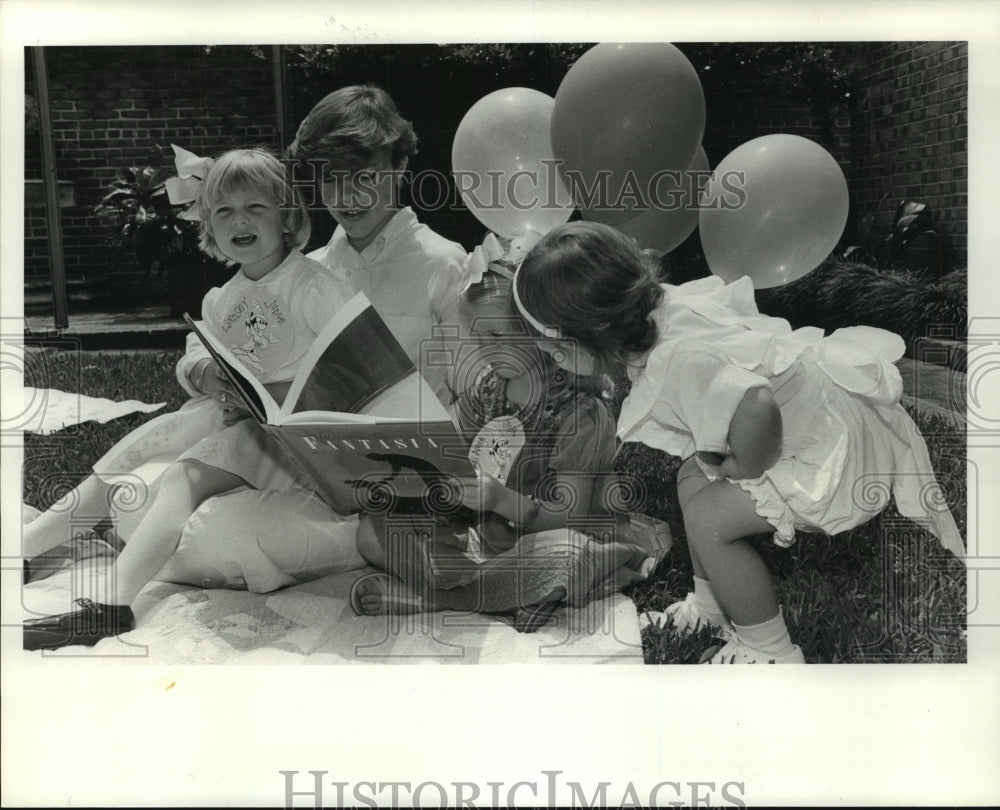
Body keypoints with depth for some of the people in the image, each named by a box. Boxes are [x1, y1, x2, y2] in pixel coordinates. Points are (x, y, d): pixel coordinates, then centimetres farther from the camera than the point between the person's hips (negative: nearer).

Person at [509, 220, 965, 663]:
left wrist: (742, 469, -25)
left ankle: (772, 654, 7)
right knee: (694, 477, 12)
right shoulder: (666, 302, -7)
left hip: (838, 452, -10)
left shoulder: (677, 364, -34)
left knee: (708, 520, -13)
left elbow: (756, 409, -49)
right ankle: (710, 604, 32)